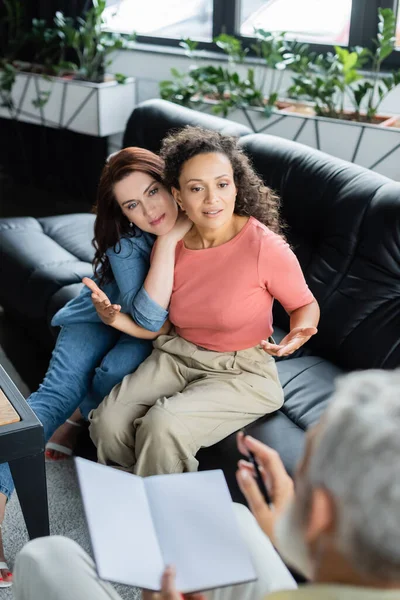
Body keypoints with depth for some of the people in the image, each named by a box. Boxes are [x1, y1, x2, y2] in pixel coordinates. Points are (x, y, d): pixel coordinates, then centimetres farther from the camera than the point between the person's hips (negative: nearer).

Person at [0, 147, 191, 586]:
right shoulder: (126, 243, -27)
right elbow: (147, 323, -37)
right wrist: (169, 239, -40)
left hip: (173, 329, 1)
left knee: (113, 375, -29)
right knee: (56, 392, -21)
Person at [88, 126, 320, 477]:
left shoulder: (265, 246, -21)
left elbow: (306, 306, -4)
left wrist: (298, 334, -26)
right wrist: (119, 319, -12)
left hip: (240, 372, -4)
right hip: (176, 356, 5)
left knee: (162, 427, -27)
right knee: (108, 422, -16)